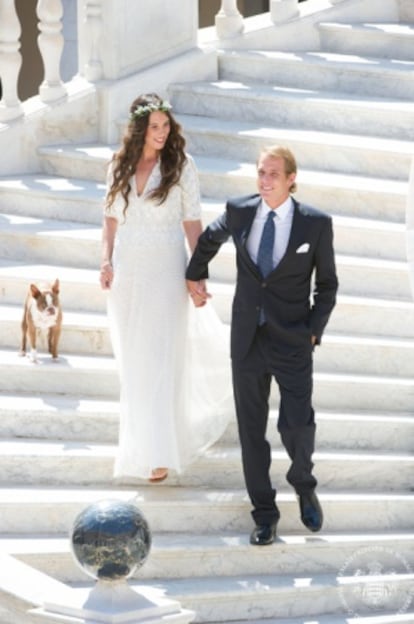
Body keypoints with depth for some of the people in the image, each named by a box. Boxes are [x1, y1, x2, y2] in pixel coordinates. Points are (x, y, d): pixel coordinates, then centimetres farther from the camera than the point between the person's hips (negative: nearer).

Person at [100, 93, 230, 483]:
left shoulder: (181, 166, -6)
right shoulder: (119, 166, 4)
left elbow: (192, 221, -5)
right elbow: (112, 217, 9)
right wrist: (106, 260, -2)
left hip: (166, 269, -4)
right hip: (127, 269, 4)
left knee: (160, 359, -7)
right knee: (133, 358, 12)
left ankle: (159, 452, -5)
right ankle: (143, 432, 33)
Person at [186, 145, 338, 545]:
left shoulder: (316, 224, -5)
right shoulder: (239, 212, 1)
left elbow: (327, 284, 4)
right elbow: (210, 238, 24)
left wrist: (314, 330, -4)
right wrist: (194, 275, 30)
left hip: (293, 342, -2)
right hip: (247, 340, 3)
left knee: (297, 425, -10)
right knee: (251, 429, 5)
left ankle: (303, 486, 21)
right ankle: (264, 513, 16)